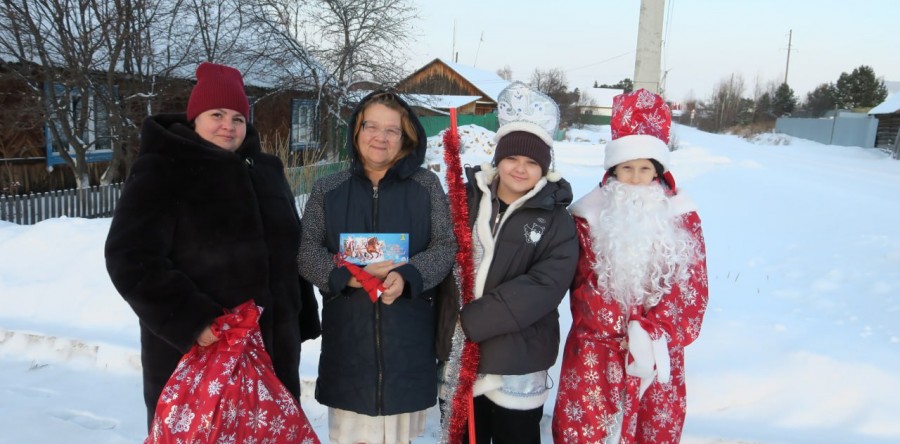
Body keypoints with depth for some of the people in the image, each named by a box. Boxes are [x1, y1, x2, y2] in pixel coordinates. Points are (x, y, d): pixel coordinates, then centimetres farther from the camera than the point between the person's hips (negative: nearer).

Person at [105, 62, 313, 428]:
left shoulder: (267, 170, 12)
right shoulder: (161, 172, -6)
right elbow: (131, 259, -14)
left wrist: (300, 320, 17)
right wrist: (190, 320, -23)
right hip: (190, 353, -5)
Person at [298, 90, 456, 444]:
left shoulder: (426, 185, 4)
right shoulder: (327, 189, 7)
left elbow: (446, 246, 0)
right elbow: (306, 251, 1)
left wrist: (407, 276, -19)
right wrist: (348, 275, -19)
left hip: (408, 336, 0)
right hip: (347, 336, 0)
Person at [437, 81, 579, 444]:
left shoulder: (557, 222, -7)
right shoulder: (468, 198, 1)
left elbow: (541, 289, -19)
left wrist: (470, 320, -23)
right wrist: (449, 326, -7)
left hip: (519, 368, -2)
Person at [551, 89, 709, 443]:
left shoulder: (682, 215, 2)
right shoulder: (588, 215, -3)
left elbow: (693, 285, -2)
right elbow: (587, 287, -7)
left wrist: (652, 332, -14)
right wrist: (630, 333, -14)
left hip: (661, 350, 2)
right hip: (596, 351, -2)